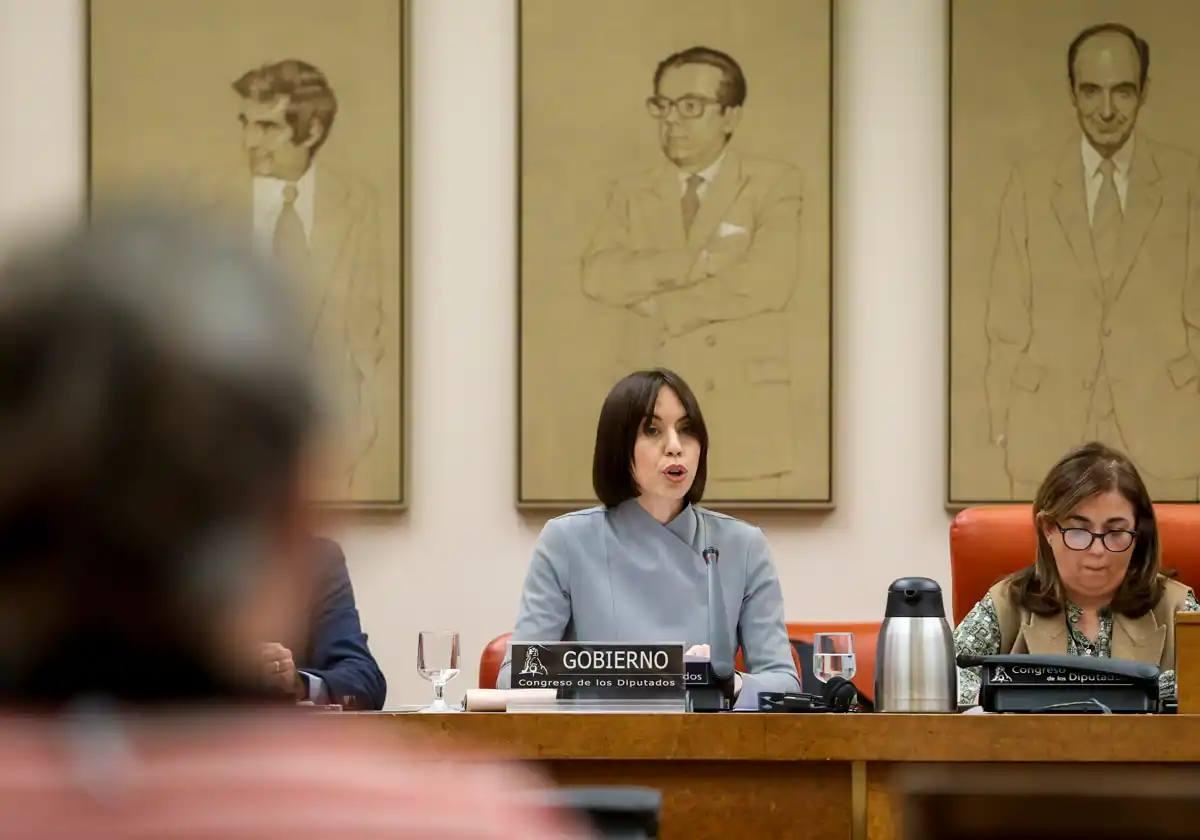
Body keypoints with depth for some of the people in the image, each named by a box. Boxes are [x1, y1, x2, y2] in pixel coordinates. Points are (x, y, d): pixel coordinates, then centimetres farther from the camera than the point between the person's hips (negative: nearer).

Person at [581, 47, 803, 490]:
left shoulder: (775, 184, 5)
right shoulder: (631, 193, 15)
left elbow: (769, 282, -11)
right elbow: (599, 276, -2)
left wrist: (657, 304, -4)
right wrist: (704, 260, -12)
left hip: (745, 415, -3)